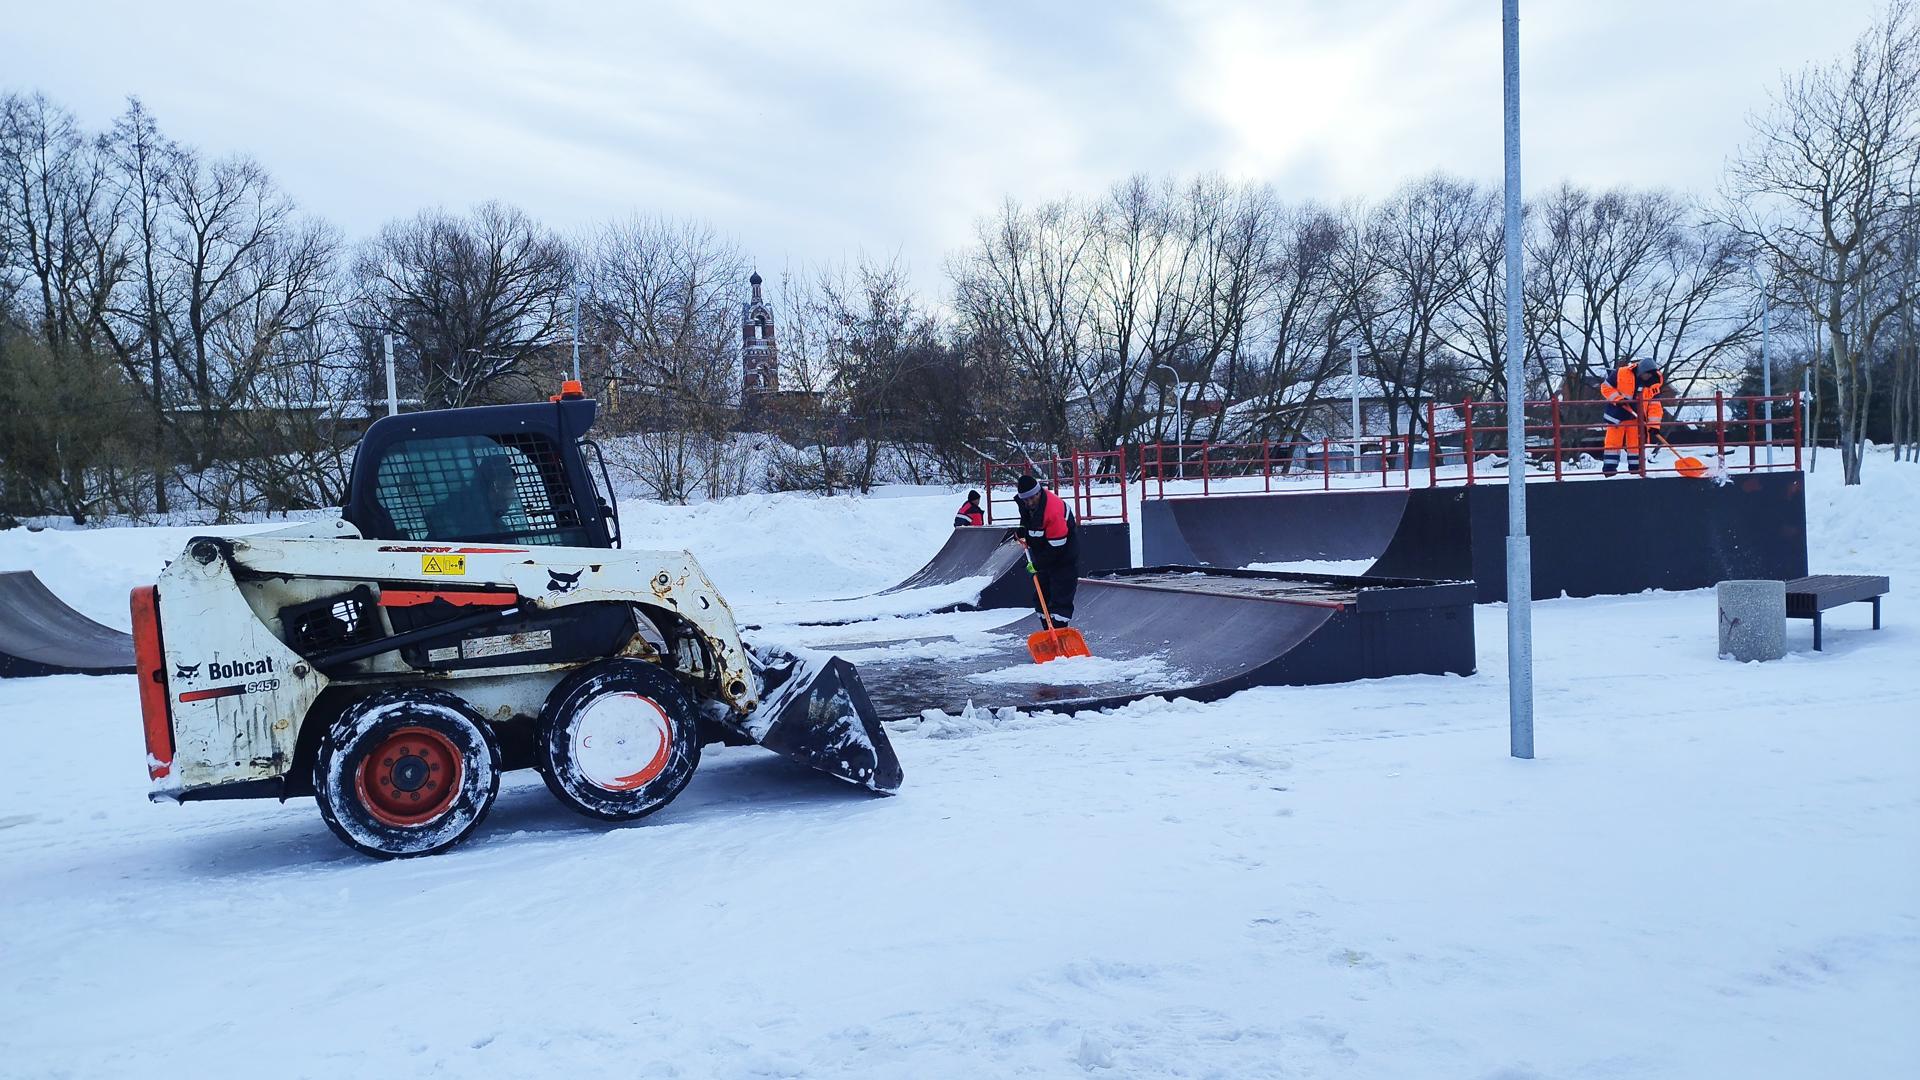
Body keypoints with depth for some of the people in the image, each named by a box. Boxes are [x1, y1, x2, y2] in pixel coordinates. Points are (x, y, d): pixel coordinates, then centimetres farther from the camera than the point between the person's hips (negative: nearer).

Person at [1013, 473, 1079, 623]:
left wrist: (1038, 563, -22)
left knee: (1061, 598, -13)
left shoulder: (1053, 510, -34)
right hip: (1043, 557, 9)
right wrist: (1023, 527, 9)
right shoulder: (1024, 502, -8)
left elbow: (1056, 546, -29)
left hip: (1063, 554, -9)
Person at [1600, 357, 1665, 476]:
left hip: (1636, 416, 3)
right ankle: (1610, 468, 5)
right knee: (1613, 441, 0)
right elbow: (1606, 387, -9)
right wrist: (1617, 398, -23)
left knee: (1635, 442, 6)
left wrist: (1654, 424, -16)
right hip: (1617, 414, -3)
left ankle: (1635, 468, 14)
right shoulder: (1621, 373, -18)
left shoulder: (1654, 383, -8)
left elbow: (1655, 405, -8)